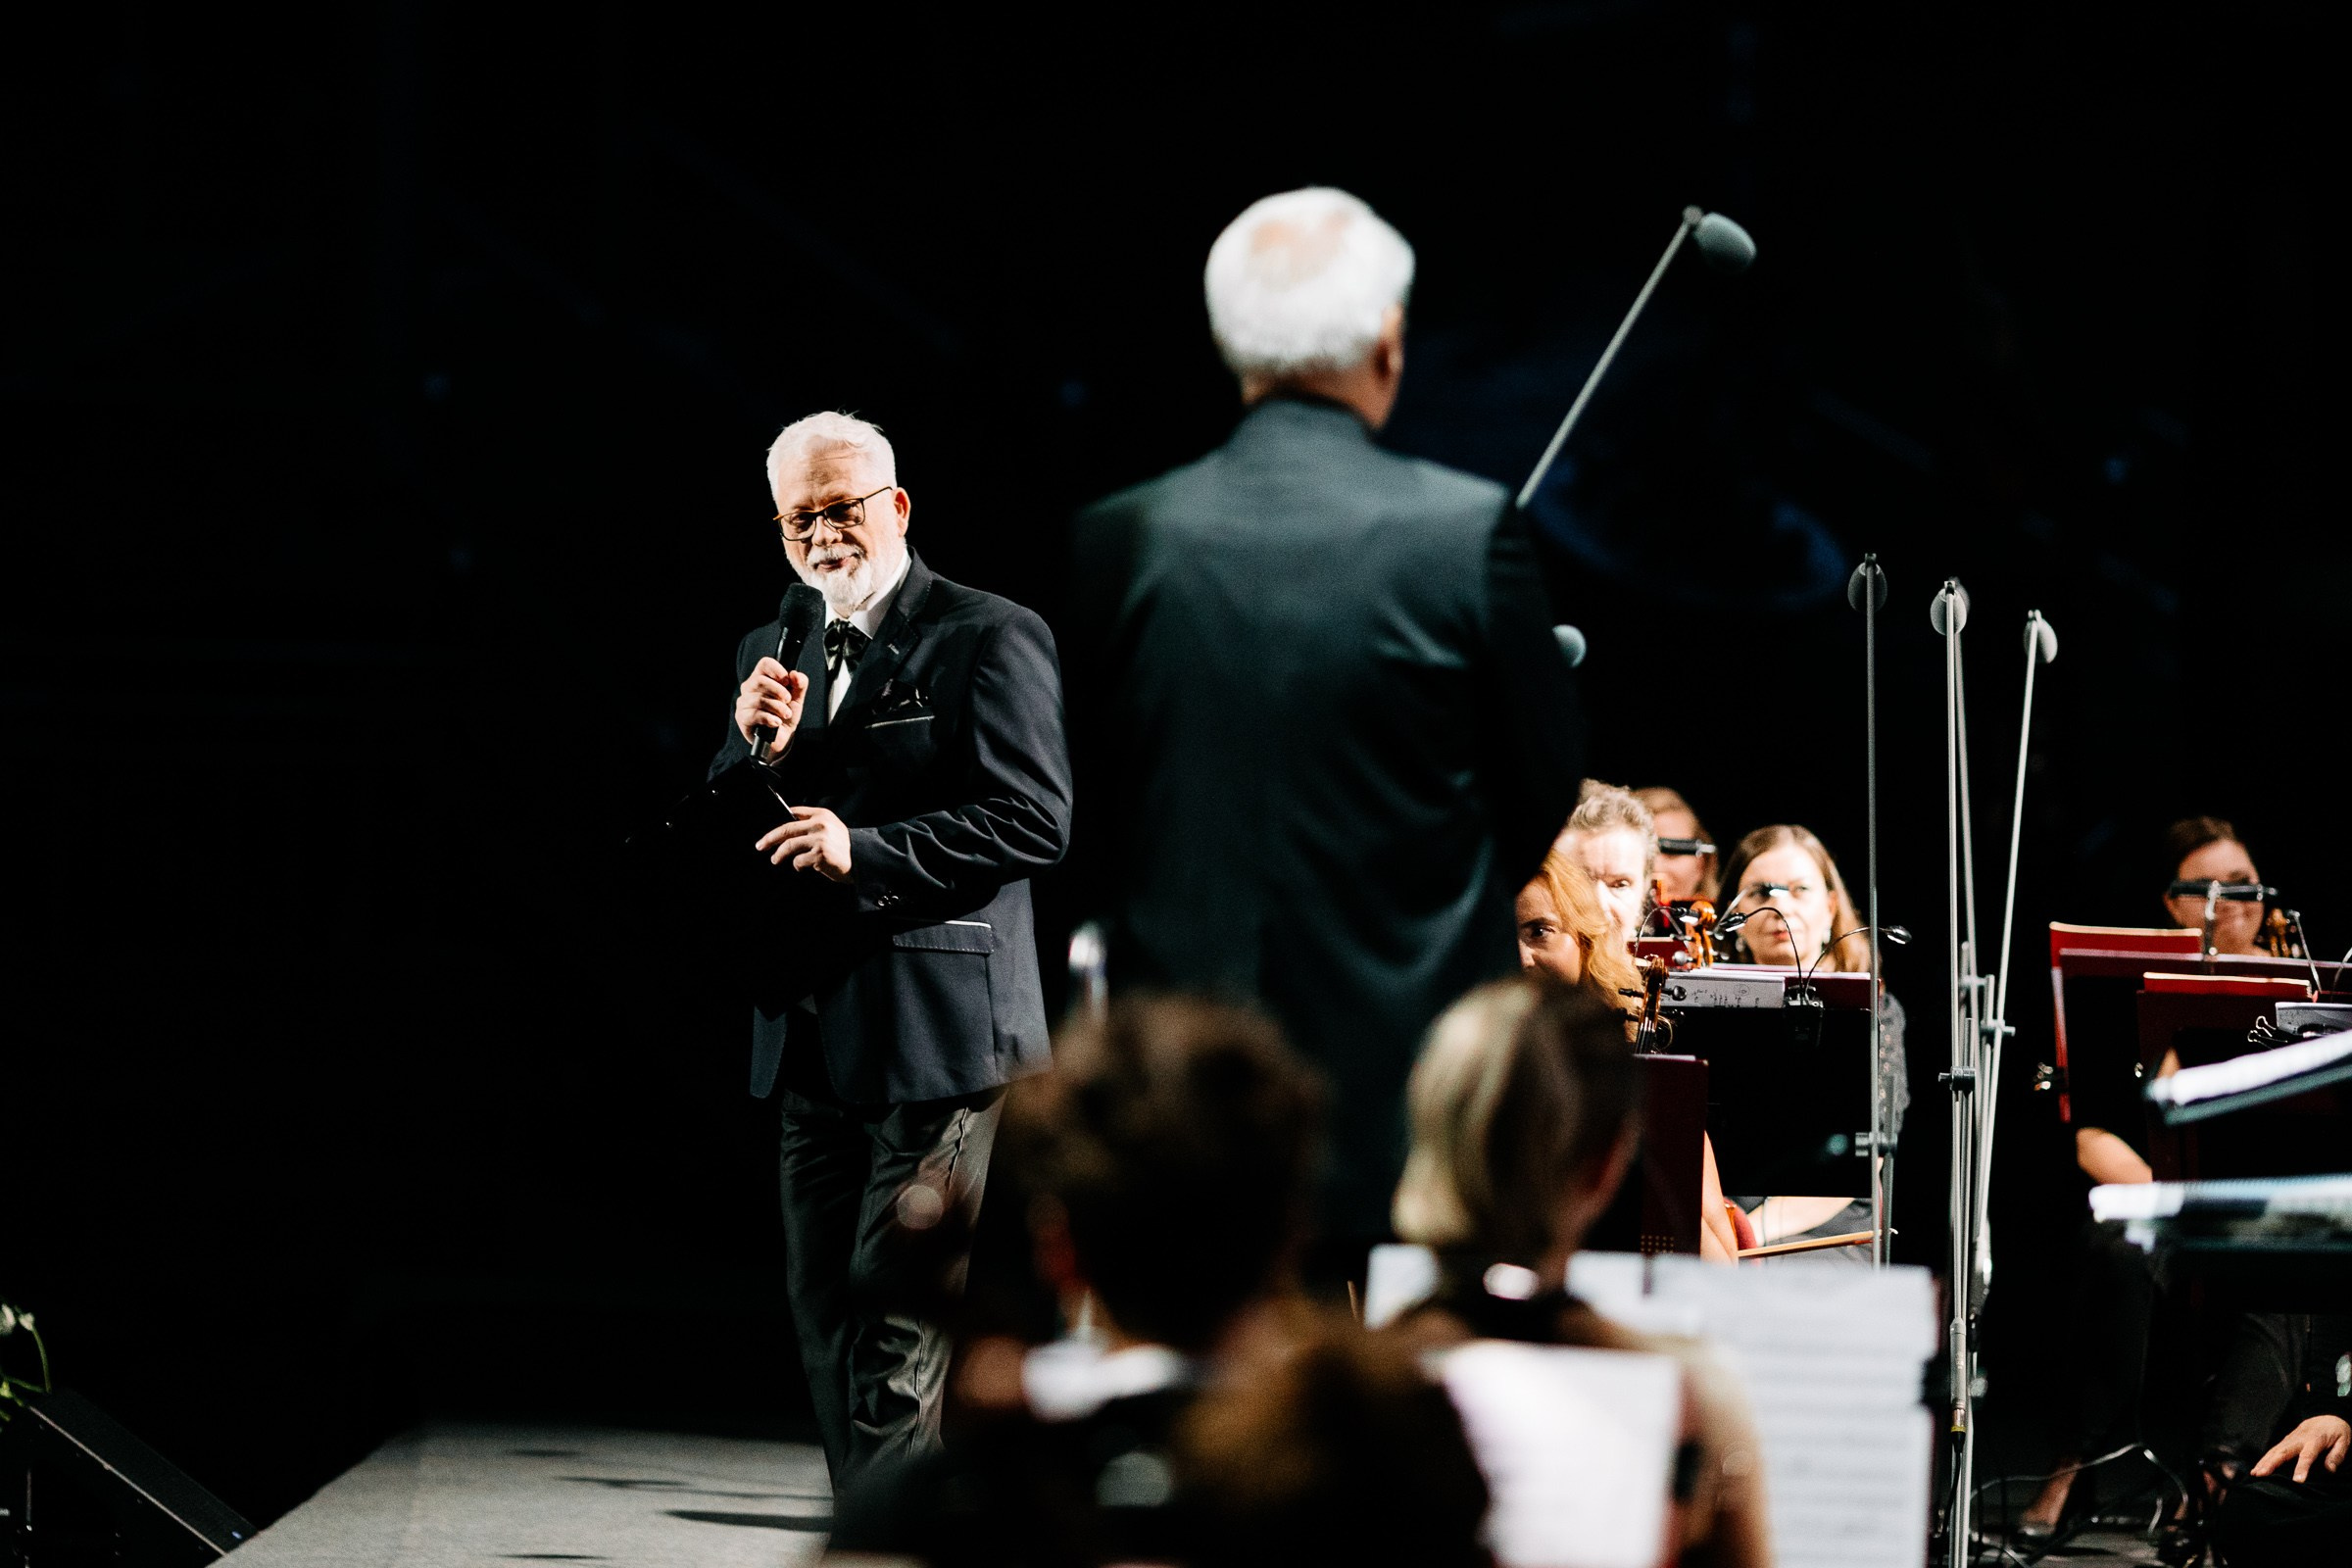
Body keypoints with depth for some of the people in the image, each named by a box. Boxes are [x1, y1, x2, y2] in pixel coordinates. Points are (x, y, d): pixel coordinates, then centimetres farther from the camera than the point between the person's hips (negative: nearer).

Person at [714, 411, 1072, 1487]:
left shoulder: (989, 639, -4)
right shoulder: (775, 658, 17)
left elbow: (1035, 821, -13)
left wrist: (866, 851, -20)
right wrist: (760, 753, -5)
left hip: (938, 1040, -7)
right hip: (812, 1041, 7)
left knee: (897, 1331, -11)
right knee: (827, 1328, 10)